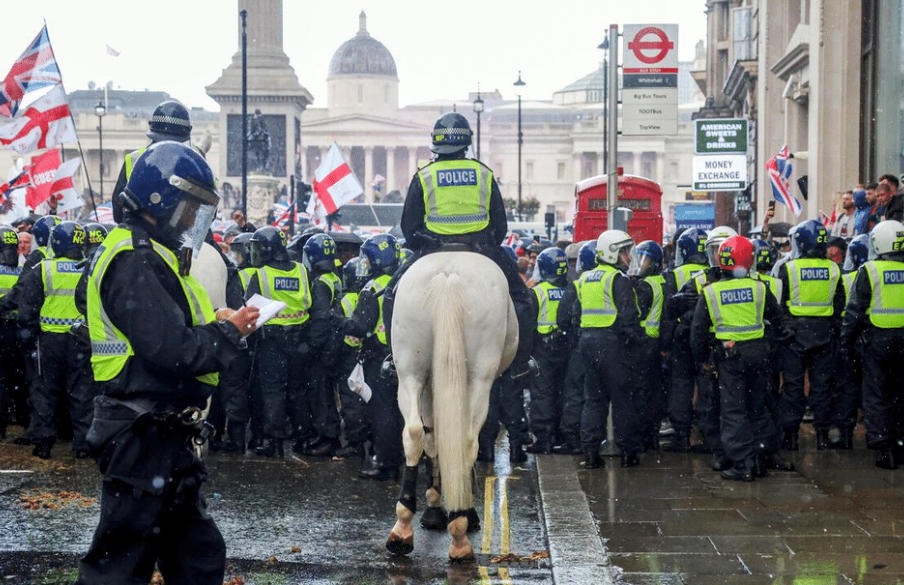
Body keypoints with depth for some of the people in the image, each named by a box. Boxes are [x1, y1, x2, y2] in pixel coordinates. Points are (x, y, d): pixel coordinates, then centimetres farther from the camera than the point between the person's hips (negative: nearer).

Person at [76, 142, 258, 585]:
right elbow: (172, 352, -25)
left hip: (164, 436, 11)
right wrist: (229, 332, -11)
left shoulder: (151, 256, 16)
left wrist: (213, 325, 3)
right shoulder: (136, 261, -18)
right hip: (144, 436, -11)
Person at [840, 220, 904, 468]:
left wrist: (845, 342, 0)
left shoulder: (869, 271, -9)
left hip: (878, 339, -4)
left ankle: (883, 449, -2)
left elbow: (854, 311, -7)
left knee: (875, 396, 3)